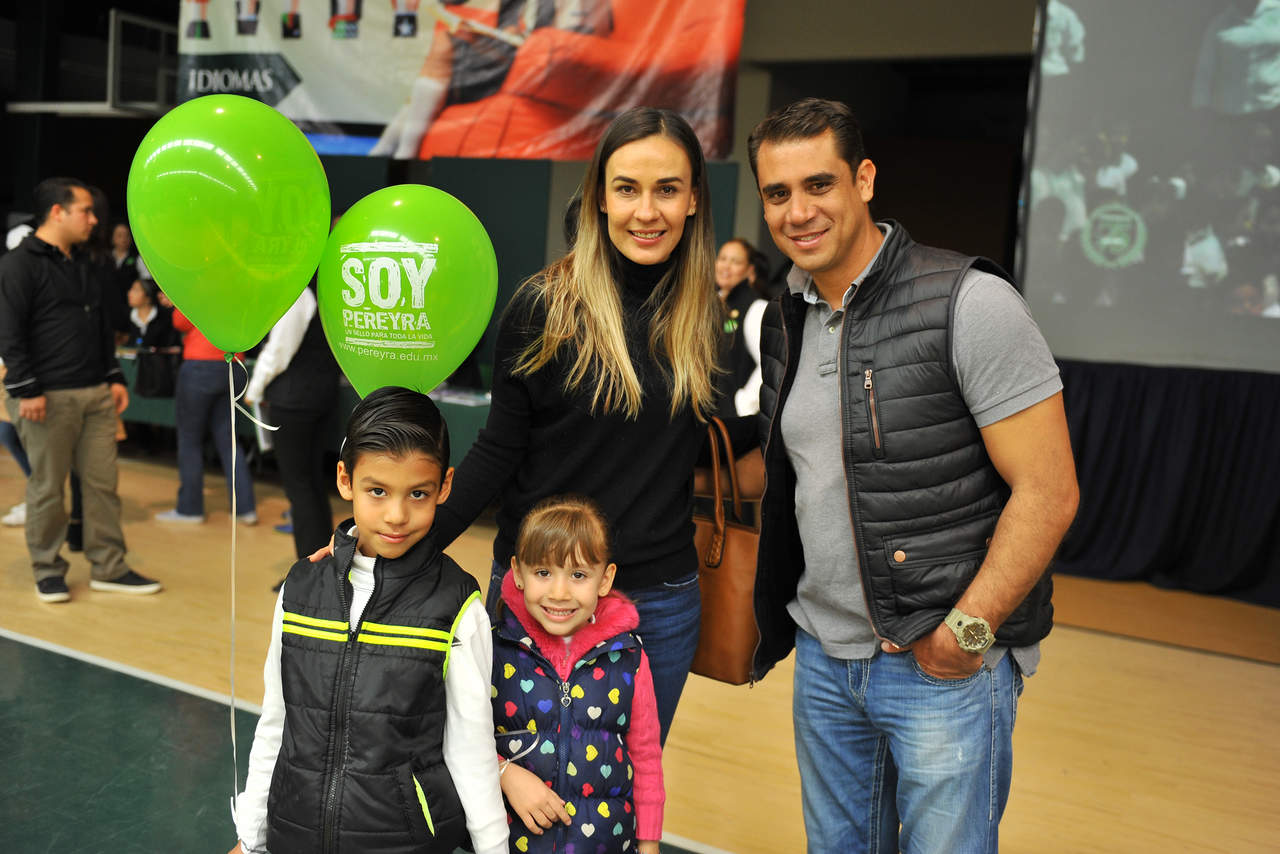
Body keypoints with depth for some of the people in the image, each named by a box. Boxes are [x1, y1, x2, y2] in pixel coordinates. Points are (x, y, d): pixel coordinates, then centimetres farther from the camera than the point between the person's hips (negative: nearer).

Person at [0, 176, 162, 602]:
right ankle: (48, 571, 17)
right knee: (47, 488, 3)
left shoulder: (81, 268, 18)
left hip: (95, 395, 7)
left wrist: (115, 377, 16)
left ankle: (108, 568, 16)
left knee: (102, 483, 8)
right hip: (48, 399, -7)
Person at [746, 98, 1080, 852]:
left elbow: (1049, 492, -16)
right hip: (824, 657, 6)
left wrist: (964, 633, -17)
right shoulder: (784, 322, 6)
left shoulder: (968, 303, -15)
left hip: (946, 665, -6)